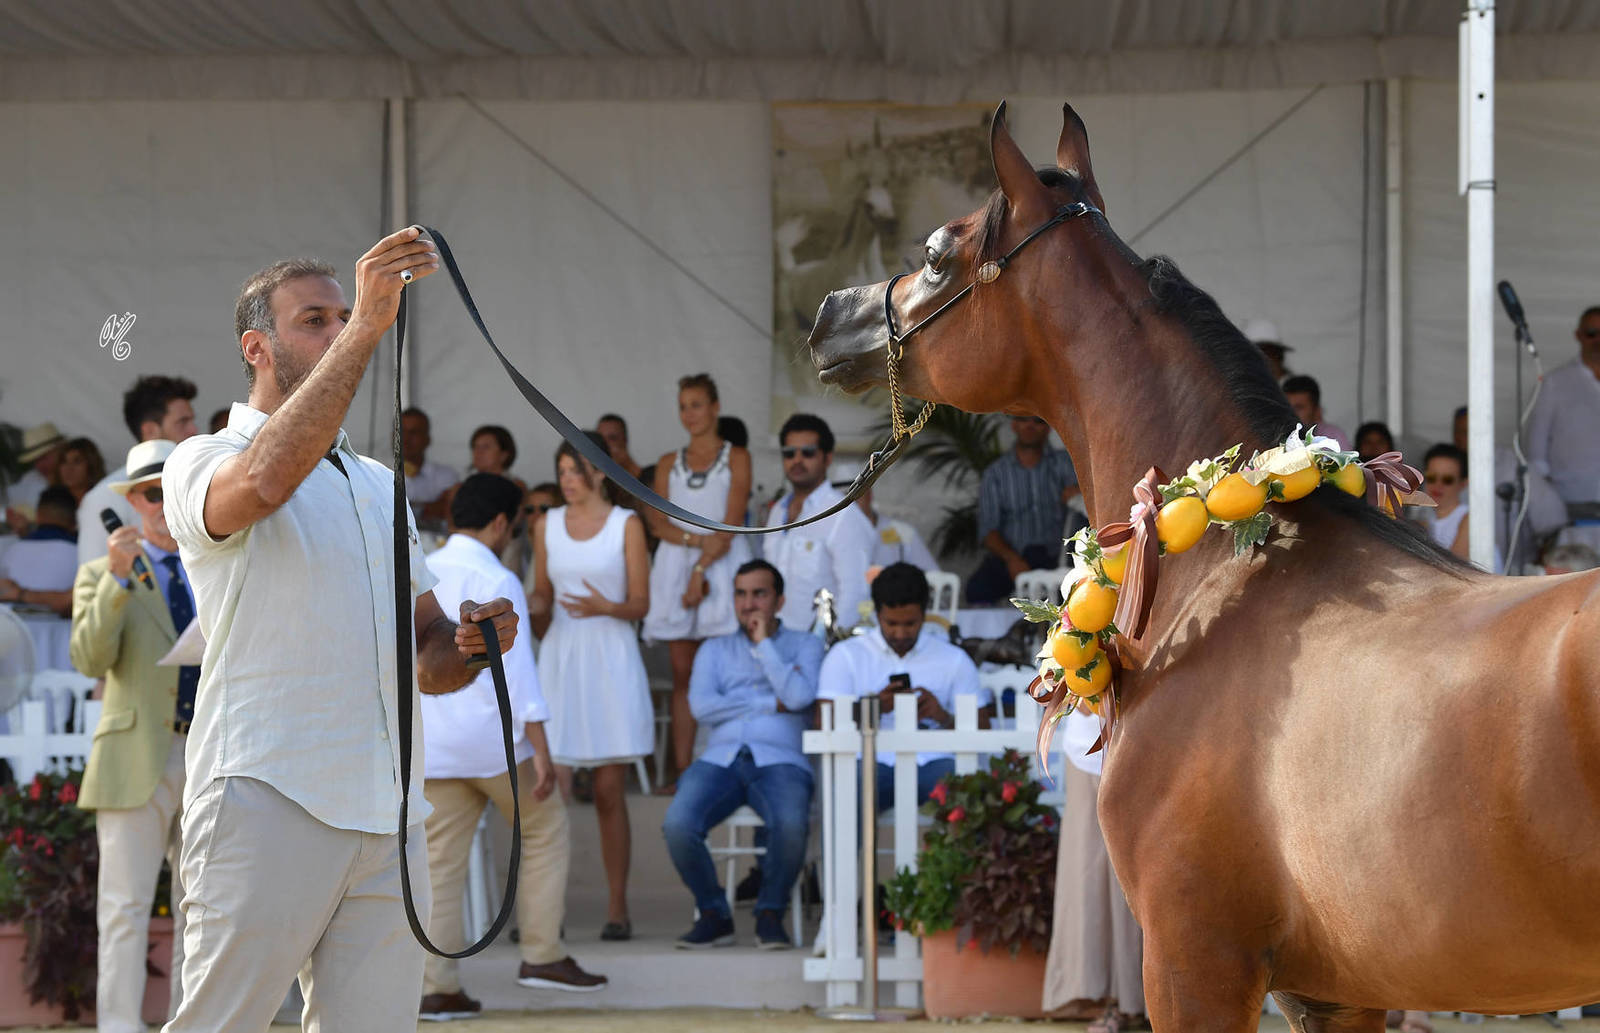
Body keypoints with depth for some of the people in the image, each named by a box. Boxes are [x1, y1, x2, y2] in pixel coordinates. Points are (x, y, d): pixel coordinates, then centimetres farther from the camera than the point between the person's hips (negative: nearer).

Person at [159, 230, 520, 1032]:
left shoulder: (381, 486, 24)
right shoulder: (205, 463, 1)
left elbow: (424, 656, 27)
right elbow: (266, 478, -25)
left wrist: (465, 644, 2)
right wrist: (366, 328, -28)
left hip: (389, 818, 6)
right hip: (267, 806, -6)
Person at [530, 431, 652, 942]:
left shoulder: (626, 525, 2)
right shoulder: (547, 525, 11)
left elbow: (641, 603, 1)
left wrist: (606, 607, -19)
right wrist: (529, 610, -3)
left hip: (611, 660, -2)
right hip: (560, 660, 2)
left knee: (609, 792, 0)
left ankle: (617, 908, 7)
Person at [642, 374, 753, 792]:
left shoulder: (736, 459, 6)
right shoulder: (669, 463, 17)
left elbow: (731, 523, -3)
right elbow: (657, 520, 6)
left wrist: (702, 569, -12)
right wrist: (697, 540, -12)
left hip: (722, 566, -4)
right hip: (675, 566, 4)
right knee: (683, 672, 0)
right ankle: (682, 770, -3)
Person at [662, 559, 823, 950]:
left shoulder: (804, 645, 16)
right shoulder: (715, 649, 22)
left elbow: (799, 697, -4)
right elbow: (702, 706, 4)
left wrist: (764, 643, 3)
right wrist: (771, 705, 0)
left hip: (779, 760, -2)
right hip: (720, 758, 2)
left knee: (791, 826, -36)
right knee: (678, 826, -29)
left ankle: (771, 914, -11)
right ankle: (714, 915, -7)